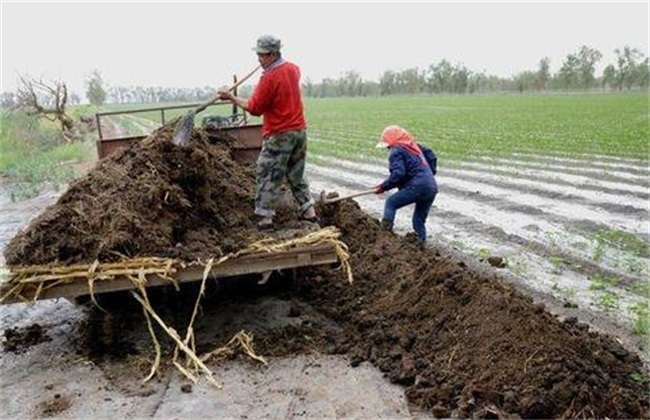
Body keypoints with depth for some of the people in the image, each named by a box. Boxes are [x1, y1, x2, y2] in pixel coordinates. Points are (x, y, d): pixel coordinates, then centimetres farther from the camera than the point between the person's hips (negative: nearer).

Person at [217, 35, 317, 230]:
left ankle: (266, 218, 0)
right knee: (296, 174, 17)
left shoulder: (269, 77, -16)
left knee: (267, 176, 1)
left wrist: (231, 97, -5)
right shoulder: (293, 69, 7)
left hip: (279, 135, -8)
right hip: (299, 130, 8)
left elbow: (254, 108, -13)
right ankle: (309, 211, 16)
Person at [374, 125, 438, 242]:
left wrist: (384, 186, -8)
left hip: (417, 186, -8)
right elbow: (432, 156, 24)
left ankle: (385, 231, -6)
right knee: (419, 220, 17)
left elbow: (398, 174, -16)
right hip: (432, 187, 8)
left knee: (391, 203, 6)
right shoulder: (415, 146, 20)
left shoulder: (396, 151, -5)